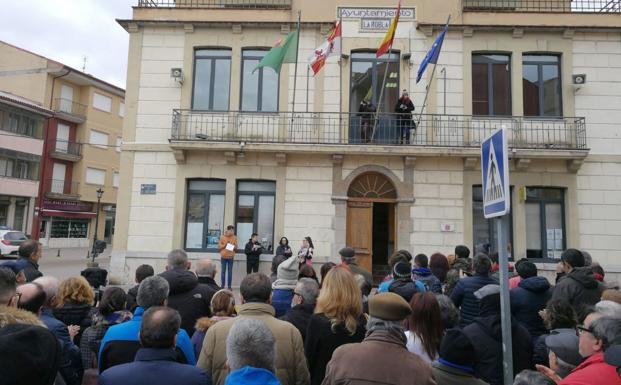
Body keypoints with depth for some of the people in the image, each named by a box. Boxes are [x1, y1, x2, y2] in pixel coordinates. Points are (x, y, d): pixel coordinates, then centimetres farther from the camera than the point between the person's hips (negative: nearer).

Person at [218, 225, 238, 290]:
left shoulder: (234, 238, 4)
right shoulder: (222, 237, 2)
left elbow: (236, 248, 6)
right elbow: (219, 247, 2)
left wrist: (234, 247, -16)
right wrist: (225, 245, -12)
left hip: (230, 257, 0)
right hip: (223, 257, 0)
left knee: (230, 272, 0)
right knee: (223, 272, 3)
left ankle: (229, 286, 4)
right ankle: (222, 286, 10)